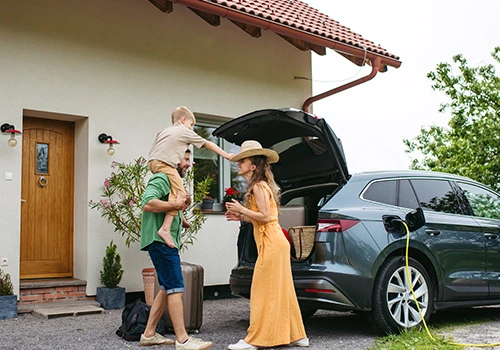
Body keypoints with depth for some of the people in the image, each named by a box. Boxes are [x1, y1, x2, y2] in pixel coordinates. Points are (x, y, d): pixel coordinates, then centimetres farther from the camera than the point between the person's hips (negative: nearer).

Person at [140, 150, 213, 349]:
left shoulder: (173, 182, 23)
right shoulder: (161, 179, -9)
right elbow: (148, 204, -26)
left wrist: (182, 206, 9)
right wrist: (174, 204, -20)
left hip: (167, 242, 11)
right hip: (160, 241, -11)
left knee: (167, 288, 12)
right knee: (176, 288, -12)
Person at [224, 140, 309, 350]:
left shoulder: (258, 187, -11)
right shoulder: (260, 186, 19)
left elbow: (265, 216, -18)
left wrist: (241, 209, -10)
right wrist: (240, 217, 14)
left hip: (271, 245, -10)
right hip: (274, 243, 10)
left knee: (264, 292, -5)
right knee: (280, 291, 13)